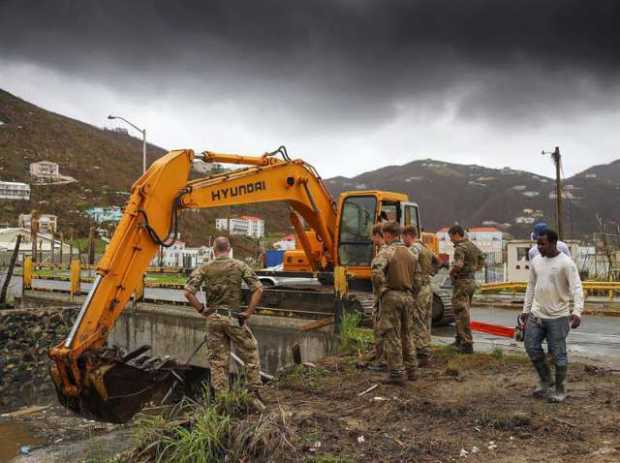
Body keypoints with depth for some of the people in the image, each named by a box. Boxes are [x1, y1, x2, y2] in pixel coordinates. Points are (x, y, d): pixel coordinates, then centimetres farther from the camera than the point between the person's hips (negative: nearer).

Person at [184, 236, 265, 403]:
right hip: (234, 317, -1)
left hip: (213, 317, 2)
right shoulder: (240, 266, -3)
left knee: (218, 360, 10)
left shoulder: (204, 268, -1)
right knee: (250, 352, 15)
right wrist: (248, 313, -3)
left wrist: (201, 309, 0)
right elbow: (258, 289, -9)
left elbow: (188, 292, -10)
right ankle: (254, 391, 16)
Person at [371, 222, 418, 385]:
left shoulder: (386, 252, -11)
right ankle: (410, 370, 23)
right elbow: (414, 275, 12)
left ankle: (397, 373, 2)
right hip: (408, 296, 7)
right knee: (406, 334, 18)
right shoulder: (409, 253, 12)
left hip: (391, 296, -7)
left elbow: (376, 270, -28)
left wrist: (380, 290, -16)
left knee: (392, 336, 0)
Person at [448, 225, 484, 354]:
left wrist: (451, 272, -13)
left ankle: (467, 343, -2)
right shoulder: (472, 246, 12)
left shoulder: (460, 247, -17)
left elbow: (458, 265, -31)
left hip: (462, 282, -9)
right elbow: (482, 260, 23)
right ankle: (459, 339, 29)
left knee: (462, 314, -3)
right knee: (463, 312, 19)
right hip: (471, 281, 9)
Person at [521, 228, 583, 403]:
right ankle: (545, 380, 28)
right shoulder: (536, 261, 6)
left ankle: (560, 391, 20)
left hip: (558, 317, -6)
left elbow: (577, 288, -19)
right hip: (536, 314, 6)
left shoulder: (566, 263, -13)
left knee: (558, 354, 3)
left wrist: (577, 311, -33)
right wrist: (526, 310, 15)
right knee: (531, 347, 7)